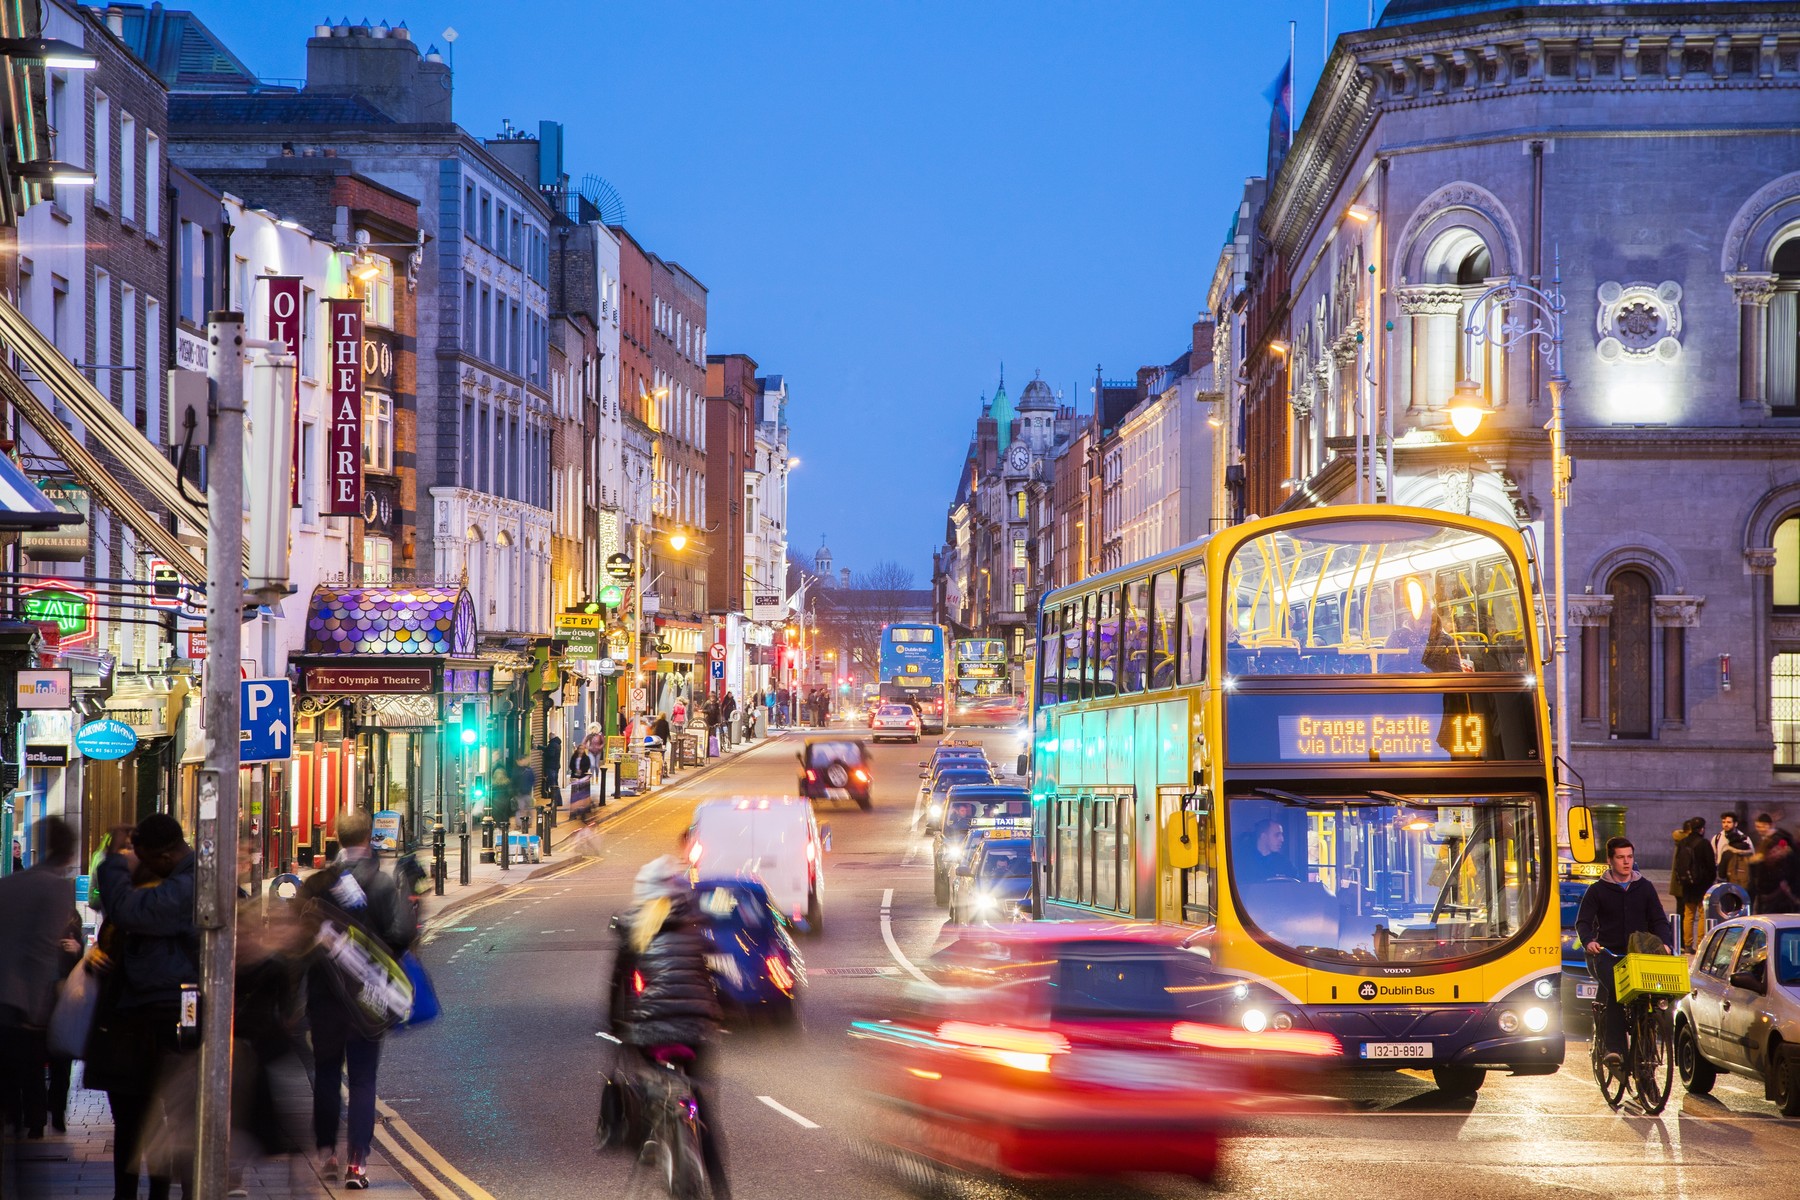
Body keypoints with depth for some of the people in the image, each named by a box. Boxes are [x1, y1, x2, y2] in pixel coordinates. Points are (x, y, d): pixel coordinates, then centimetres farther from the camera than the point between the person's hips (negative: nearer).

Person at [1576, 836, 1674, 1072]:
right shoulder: (1597, 890, 9)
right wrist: (1589, 941, -19)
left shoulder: (1645, 888, 17)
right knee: (1615, 988, -30)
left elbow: (1659, 920, 14)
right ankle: (1614, 1048, -33)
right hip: (1608, 956, -3)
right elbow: (1583, 922, 3)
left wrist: (1664, 943, -7)